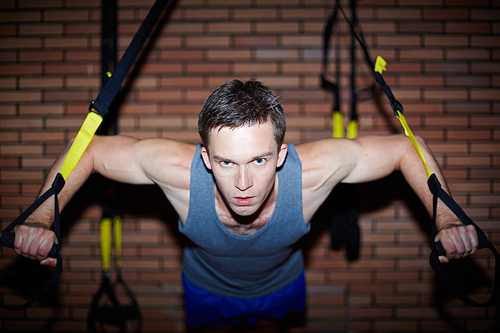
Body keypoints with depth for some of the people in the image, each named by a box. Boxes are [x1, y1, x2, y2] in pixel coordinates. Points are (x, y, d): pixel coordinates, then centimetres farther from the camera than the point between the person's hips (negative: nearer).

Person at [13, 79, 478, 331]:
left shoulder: (315, 170, -41)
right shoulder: (178, 171, -41)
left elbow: (404, 147, -24)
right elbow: (90, 149, -25)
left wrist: (446, 220, -32)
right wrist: (42, 218, -34)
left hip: (283, 287, 1)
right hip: (206, 290, 0)